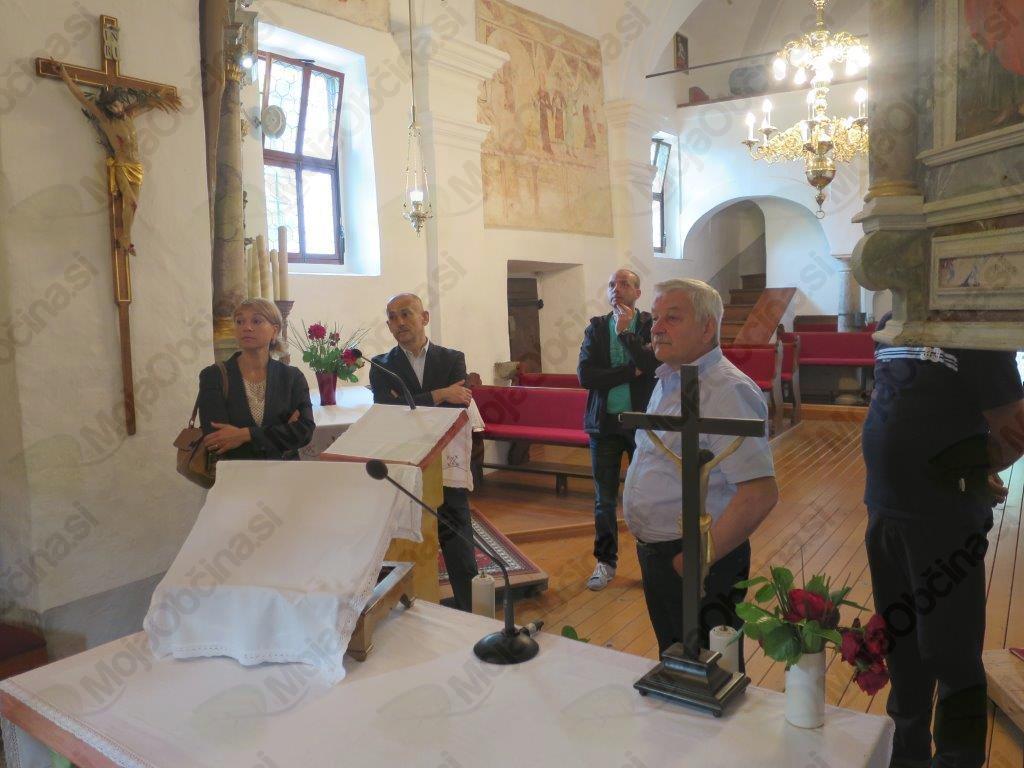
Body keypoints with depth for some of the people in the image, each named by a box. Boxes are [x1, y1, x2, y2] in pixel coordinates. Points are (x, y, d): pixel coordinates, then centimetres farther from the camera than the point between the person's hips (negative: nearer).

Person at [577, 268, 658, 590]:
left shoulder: (652, 326, -1)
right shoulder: (596, 328, 4)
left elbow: (656, 365, -19)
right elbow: (585, 375, -9)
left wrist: (625, 332, -17)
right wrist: (631, 372, -13)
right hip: (604, 422, 2)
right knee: (604, 500, 10)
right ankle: (606, 561, 24)